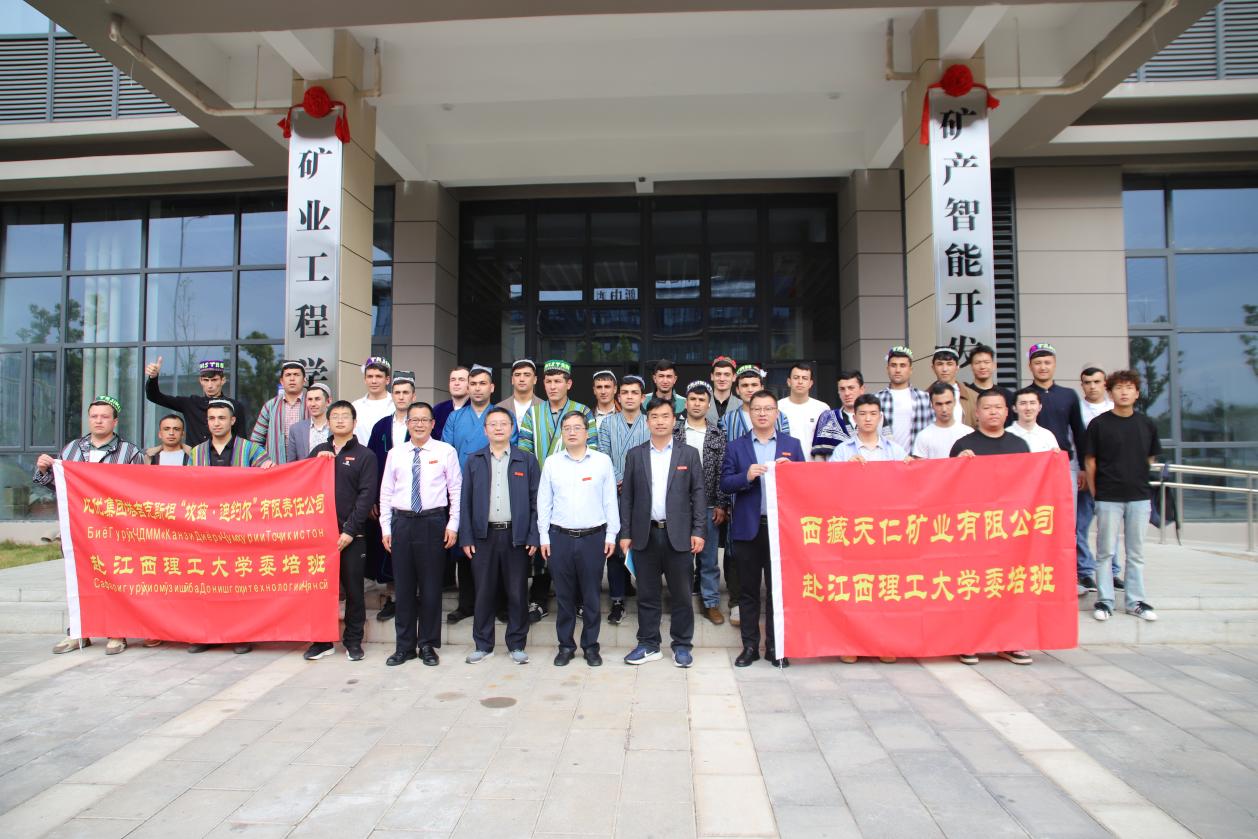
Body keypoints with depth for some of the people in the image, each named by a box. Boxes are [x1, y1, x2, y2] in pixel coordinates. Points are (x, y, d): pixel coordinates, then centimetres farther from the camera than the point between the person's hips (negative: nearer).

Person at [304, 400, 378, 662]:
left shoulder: (365, 456, 2)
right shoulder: (319, 451, 14)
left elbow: (367, 496, -6)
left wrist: (349, 531, -12)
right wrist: (317, 462, -6)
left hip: (351, 535, -3)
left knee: (353, 588, 4)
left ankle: (353, 641, 16)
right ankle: (322, 640, 18)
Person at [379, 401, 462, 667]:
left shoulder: (446, 451, 0)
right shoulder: (395, 454, 8)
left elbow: (456, 489, -1)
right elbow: (386, 492, 9)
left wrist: (452, 525, -6)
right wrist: (386, 528, 4)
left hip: (433, 522, -2)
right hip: (401, 522, 2)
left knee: (431, 585, 4)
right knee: (403, 586, 8)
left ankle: (428, 645, 17)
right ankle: (404, 646, 19)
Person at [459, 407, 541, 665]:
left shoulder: (527, 461, 4)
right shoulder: (473, 461, 8)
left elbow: (535, 501, 2)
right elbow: (465, 500, 6)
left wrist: (534, 536, -5)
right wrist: (465, 537, -1)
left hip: (516, 535, -1)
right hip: (484, 535, 1)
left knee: (517, 592, 5)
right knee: (483, 592, 7)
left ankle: (517, 644, 18)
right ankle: (483, 644, 20)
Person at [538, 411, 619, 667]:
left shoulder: (602, 461, 1)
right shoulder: (551, 463, 4)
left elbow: (610, 500, 3)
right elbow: (544, 502, 7)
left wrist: (611, 535, 0)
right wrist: (543, 536, 3)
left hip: (593, 537, -1)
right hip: (560, 537, 1)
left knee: (591, 596, 6)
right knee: (564, 595, 8)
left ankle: (590, 645, 20)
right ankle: (565, 645, 22)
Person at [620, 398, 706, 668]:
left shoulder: (689, 454, 4)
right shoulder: (634, 455, 7)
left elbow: (698, 494, 2)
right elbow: (627, 496, 6)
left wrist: (698, 531, -6)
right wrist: (625, 533, 1)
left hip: (678, 534, -1)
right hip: (645, 534, 1)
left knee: (681, 594, 5)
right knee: (647, 594, 9)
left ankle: (682, 645, 18)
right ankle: (648, 645, 20)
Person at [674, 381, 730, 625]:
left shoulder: (718, 435, 4)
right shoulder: (673, 432, 1)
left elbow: (722, 473, 1)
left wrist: (721, 505, -3)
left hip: (709, 507, 1)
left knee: (709, 558, 8)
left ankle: (711, 603, 20)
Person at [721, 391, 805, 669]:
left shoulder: (792, 445, 9)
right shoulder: (736, 446, 6)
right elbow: (725, 484, -1)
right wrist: (747, 476, -18)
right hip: (748, 528, 0)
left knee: (778, 589, 6)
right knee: (748, 590, 7)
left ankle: (775, 646, 18)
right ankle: (750, 646, 17)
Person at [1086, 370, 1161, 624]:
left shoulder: (1146, 424, 4)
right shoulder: (1098, 424, -5)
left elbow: (1150, 458, 15)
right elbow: (1089, 461, -2)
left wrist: (1137, 480, 11)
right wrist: (1095, 493, -2)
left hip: (1139, 497, 3)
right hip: (1108, 498, -3)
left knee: (1136, 552, 11)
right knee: (1105, 552, 4)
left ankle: (1135, 601, 21)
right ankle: (1104, 600, 13)